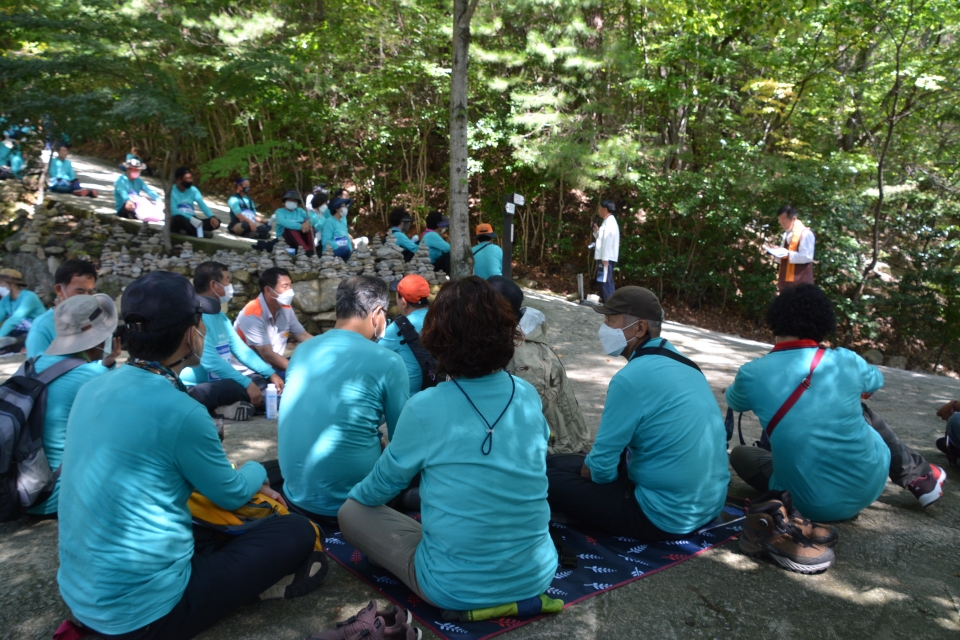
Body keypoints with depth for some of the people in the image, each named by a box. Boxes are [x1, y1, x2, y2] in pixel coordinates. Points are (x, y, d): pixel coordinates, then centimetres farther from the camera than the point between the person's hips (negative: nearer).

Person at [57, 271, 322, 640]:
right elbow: (231, 495, -6)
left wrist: (248, 486, 20)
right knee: (297, 533, 1)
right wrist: (257, 472, 18)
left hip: (79, 595, 8)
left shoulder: (94, 390, 0)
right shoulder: (180, 413, -25)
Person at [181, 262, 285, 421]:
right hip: (196, 390, -10)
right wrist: (247, 383, -26)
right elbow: (209, 360, -26)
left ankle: (225, 406, -12)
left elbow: (240, 349, 13)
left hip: (220, 383, 10)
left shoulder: (220, 315, 12)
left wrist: (271, 374, 3)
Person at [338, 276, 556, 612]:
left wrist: (355, 495, 23)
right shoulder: (529, 396, -5)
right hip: (537, 576, 6)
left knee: (352, 511, 11)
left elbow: (382, 486, -1)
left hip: (457, 589, -5)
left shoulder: (424, 408, -18)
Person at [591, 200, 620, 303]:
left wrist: (605, 258, -22)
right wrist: (596, 231, 9)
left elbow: (608, 240, -19)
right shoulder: (607, 221, 19)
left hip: (607, 258, -10)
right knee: (605, 282, 13)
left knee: (606, 282, -10)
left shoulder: (610, 222, -12)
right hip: (605, 257, 10)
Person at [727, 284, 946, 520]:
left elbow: (733, 401, 13)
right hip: (870, 484, 3)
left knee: (740, 454, 18)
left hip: (815, 507, -2)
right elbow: (876, 380, 19)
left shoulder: (752, 374, -12)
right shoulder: (846, 361, -7)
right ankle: (922, 479, 42)